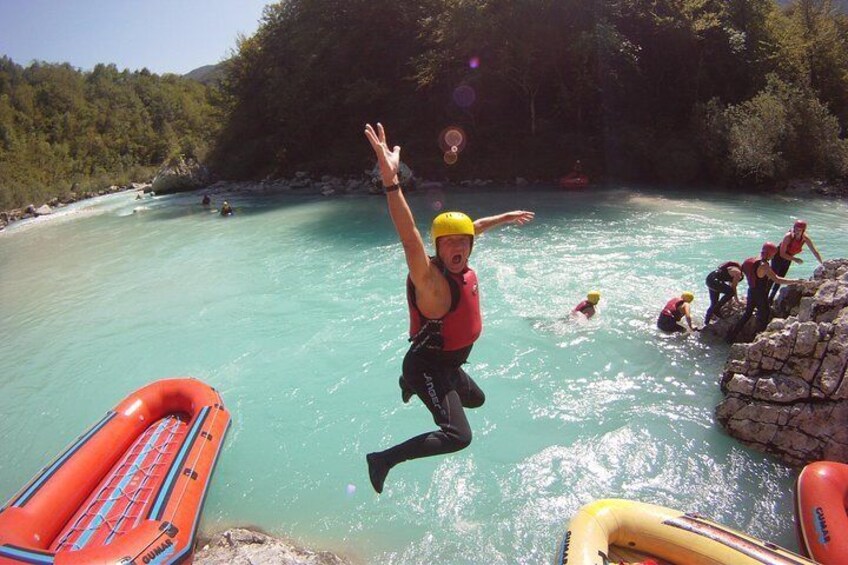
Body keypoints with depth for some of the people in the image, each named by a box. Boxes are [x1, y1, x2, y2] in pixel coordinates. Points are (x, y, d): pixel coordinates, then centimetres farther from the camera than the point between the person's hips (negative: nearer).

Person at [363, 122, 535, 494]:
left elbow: (474, 226, 17)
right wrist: (391, 182, -59)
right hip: (427, 365, -9)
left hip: (448, 363, 9)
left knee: (477, 400, 34)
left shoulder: (460, 267, -3)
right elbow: (410, 239, -46)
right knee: (459, 436, -24)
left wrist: (506, 218, 31)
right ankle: (385, 459, -13)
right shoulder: (430, 279, -27)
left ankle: (413, 388, 50)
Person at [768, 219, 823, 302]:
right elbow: (782, 254, -28)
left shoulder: (805, 238, -17)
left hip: (788, 258, 6)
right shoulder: (788, 236, -31)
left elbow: (814, 251, -8)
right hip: (778, 256, -6)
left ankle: (770, 298, 24)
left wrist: (822, 264, -10)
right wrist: (795, 259, -31)